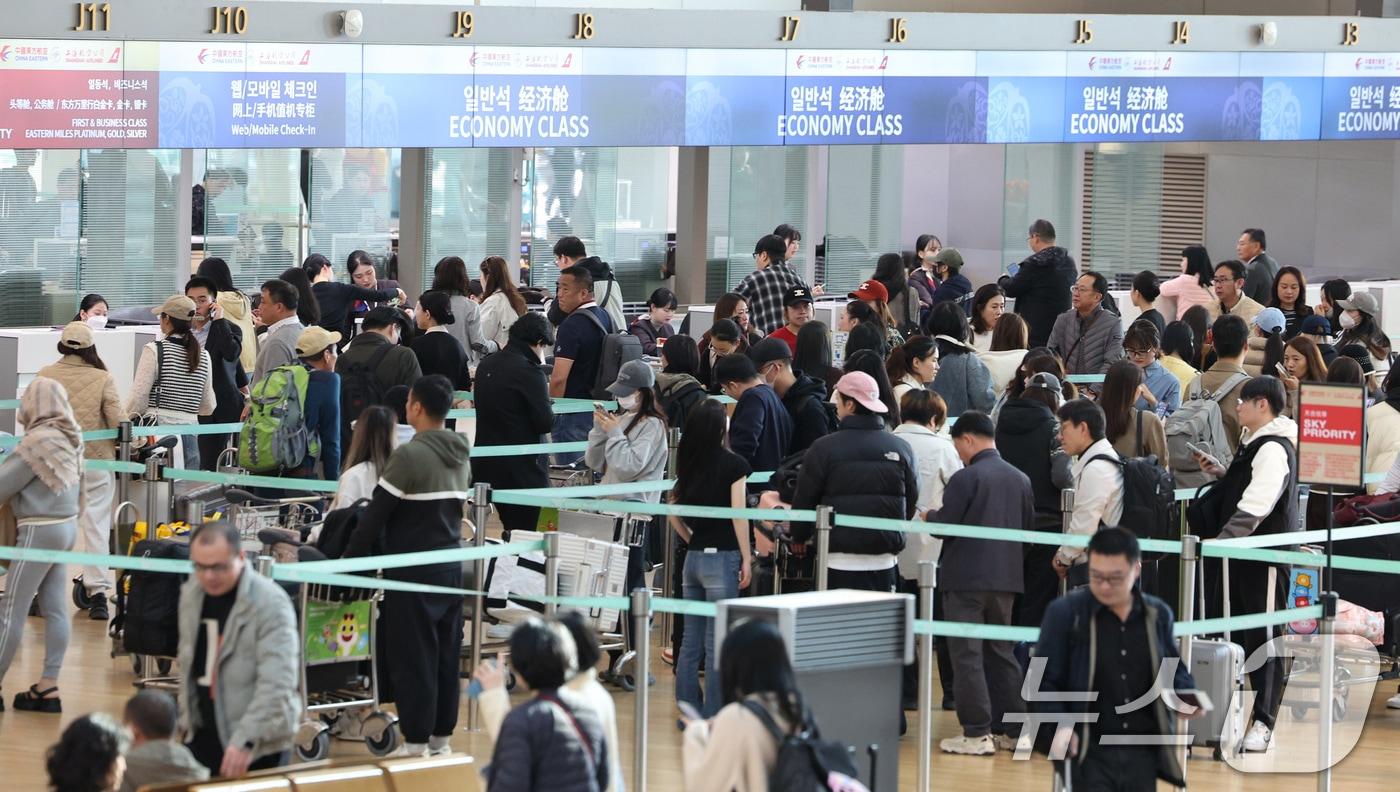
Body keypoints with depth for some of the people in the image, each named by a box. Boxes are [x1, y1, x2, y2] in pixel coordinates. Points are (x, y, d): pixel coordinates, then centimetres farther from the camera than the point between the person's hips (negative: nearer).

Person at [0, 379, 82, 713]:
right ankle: (48, 688, 9)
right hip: (66, 524, 9)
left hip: (40, 530, -9)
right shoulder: (68, 438, 7)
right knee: (55, 609, 8)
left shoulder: (39, 441, -18)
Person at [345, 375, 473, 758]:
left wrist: (349, 561, -5)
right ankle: (441, 737, 18)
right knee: (446, 655, 12)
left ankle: (417, 743, 1)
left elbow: (376, 514, -13)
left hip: (414, 573, -7)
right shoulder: (461, 455, 7)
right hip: (451, 566, 7)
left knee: (412, 658, -1)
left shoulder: (409, 456, -16)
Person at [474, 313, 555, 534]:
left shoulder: (486, 365, 8)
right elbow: (545, 423, -15)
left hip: (486, 465, 8)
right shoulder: (530, 372, -16)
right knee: (524, 534, -2)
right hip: (522, 468, -8)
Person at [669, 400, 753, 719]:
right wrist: (746, 558, -6)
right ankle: (712, 716, -1)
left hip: (692, 558, 5)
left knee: (691, 639, 11)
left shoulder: (687, 464, 7)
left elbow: (673, 515, 11)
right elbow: (738, 514, -12)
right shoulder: (733, 465, -10)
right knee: (716, 643, -2)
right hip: (722, 557, -5)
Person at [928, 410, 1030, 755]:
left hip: (966, 576, -7)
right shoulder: (1020, 479, 7)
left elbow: (944, 525, -14)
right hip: (1006, 577, 7)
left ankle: (977, 733, -5)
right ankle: (1010, 729, 16)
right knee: (1001, 653, 15)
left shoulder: (966, 478, -13)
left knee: (967, 655, -2)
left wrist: (930, 516, 7)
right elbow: (1028, 527, 12)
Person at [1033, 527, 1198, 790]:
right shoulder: (1065, 613, -3)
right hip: (1089, 753, -3)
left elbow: (1174, 669, 19)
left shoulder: (1157, 615, 7)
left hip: (1143, 754, 3)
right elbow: (1044, 679, -1)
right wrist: (1060, 725, -17)